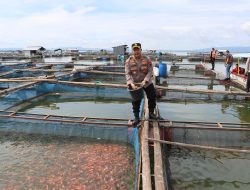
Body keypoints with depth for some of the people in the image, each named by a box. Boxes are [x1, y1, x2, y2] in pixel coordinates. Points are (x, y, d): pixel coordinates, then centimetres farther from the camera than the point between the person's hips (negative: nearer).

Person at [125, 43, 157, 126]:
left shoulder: (147, 60, -8)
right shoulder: (129, 61, -9)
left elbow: (150, 72, -12)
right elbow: (127, 73, -13)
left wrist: (145, 80, -27)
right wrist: (131, 83, -29)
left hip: (147, 83, 1)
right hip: (134, 84, -1)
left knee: (152, 97, 8)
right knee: (135, 101, 3)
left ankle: (151, 113, 31)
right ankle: (136, 117, 19)